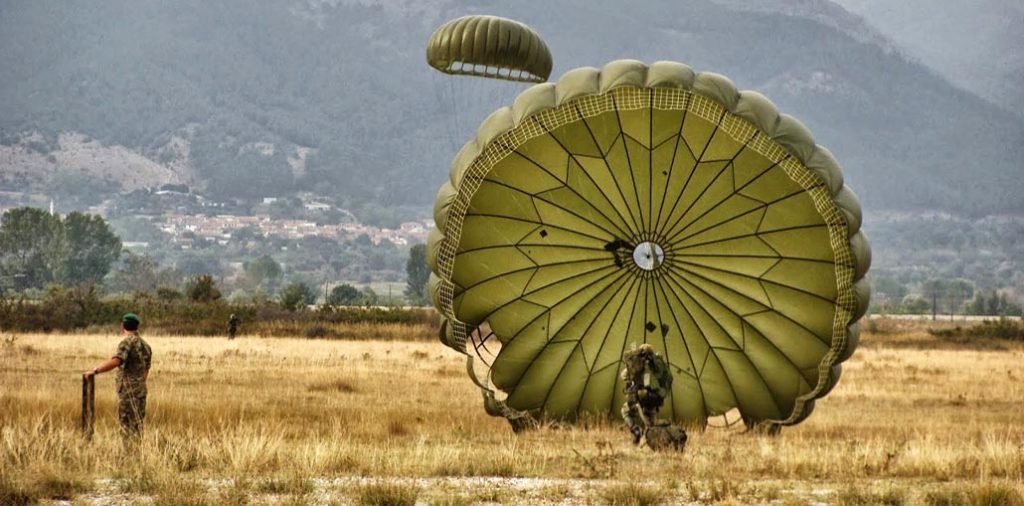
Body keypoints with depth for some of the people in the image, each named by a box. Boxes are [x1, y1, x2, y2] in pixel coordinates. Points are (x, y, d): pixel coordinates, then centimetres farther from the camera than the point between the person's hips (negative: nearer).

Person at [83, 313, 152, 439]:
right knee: (136, 428, 11)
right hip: (141, 391, 8)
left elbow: (116, 361, -27)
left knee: (129, 430, -8)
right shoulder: (145, 346, 14)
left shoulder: (127, 342, -11)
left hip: (128, 393, -8)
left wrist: (95, 371, -27)